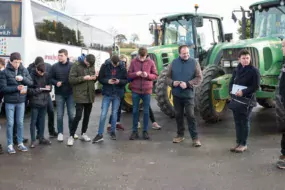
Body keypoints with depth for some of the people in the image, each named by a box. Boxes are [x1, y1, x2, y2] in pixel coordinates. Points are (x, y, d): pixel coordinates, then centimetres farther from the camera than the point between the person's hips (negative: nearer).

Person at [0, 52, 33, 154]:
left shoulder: (24, 70, 2)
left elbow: (31, 83, 1)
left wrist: (23, 78, -17)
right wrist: (16, 88, -21)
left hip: (21, 101, 3)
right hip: (9, 101, -3)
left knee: (20, 122, 11)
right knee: (10, 123, 4)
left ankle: (20, 143, 23)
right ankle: (10, 145, 16)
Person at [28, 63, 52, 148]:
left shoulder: (46, 75, 3)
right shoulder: (31, 76, -12)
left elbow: (50, 87, 13)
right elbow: (29, 90, -16)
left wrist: (48, 88, -10)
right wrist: (41, 89, -17)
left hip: (44, 102, 5)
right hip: (35, 102, -5)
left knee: (42, 121, 14)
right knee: (33, 121, 4)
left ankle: (41, 138, 25)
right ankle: (33, 140, 13)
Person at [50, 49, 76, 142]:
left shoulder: (72, 66, -4)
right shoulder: (54, 66, 0)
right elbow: (50, 78, 4)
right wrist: (56, 82, -14)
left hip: (70, 93, 0)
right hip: (59, 94, 1)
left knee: (71, 114, 8)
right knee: (59, 115, 5)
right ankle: (60, 133, 16)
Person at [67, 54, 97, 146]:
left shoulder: (92, 66, 9)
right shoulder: (76, 66, -8)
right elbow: (71, 79, -14)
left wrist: (94, 78, -4)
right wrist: (83, 78, -22)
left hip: (90, 95, 6)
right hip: (80, 95, -6)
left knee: (87, 116, 13)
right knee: (78, 116, -8)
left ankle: (83, 134, 27)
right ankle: (71, 136, 5)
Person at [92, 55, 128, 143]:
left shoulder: (122, 68, -4)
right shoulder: (105, 66, -6)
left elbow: (126, 80, 2)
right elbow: (100, 78, -1)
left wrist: (119, 81, -18)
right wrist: (107, 81, -20)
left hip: (117, 94, 1)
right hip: (107, 93, -1)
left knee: (114, 113, 11)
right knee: (103, 114, -3)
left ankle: (112, 132, 25)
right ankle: (100, 134, 5)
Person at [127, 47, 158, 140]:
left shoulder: (151, 62, -1)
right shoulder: (133, 61, 1)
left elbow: (155, 75, 2)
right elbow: (129, 74, 2)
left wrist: (148, 75, -17)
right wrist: (136, 74, -18)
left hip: (147, 90, -1)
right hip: (135, 90, 1)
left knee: (146, 111, 6)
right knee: (135, 111, 6)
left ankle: (145, 131, 17)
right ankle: (134, 131, 15)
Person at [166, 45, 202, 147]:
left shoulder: (194, 63, -3)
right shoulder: (174, 63, 4)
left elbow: (199, 78, -8)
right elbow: (168, 76, 8)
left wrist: (187, 84, -20)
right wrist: (172, 83, -14)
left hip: (188, 95, -3)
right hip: (176, 94, 3)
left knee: (190, 116, -5)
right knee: (178, 115, 12)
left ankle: (195, 138, 2)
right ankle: (180, 135, 27)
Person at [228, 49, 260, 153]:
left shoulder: (254, 71, -7)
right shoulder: (236, 70, 11)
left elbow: (256, 86, -12)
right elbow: (231, 82, 17)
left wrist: (243, 92, -21)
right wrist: (231, 90, -2)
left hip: (247, 100, -6)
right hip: (235, 99, 6)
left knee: (245, 122, 2)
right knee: (237, 122, 11)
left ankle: (244, 144, 11)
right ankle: (238, 142, 21)